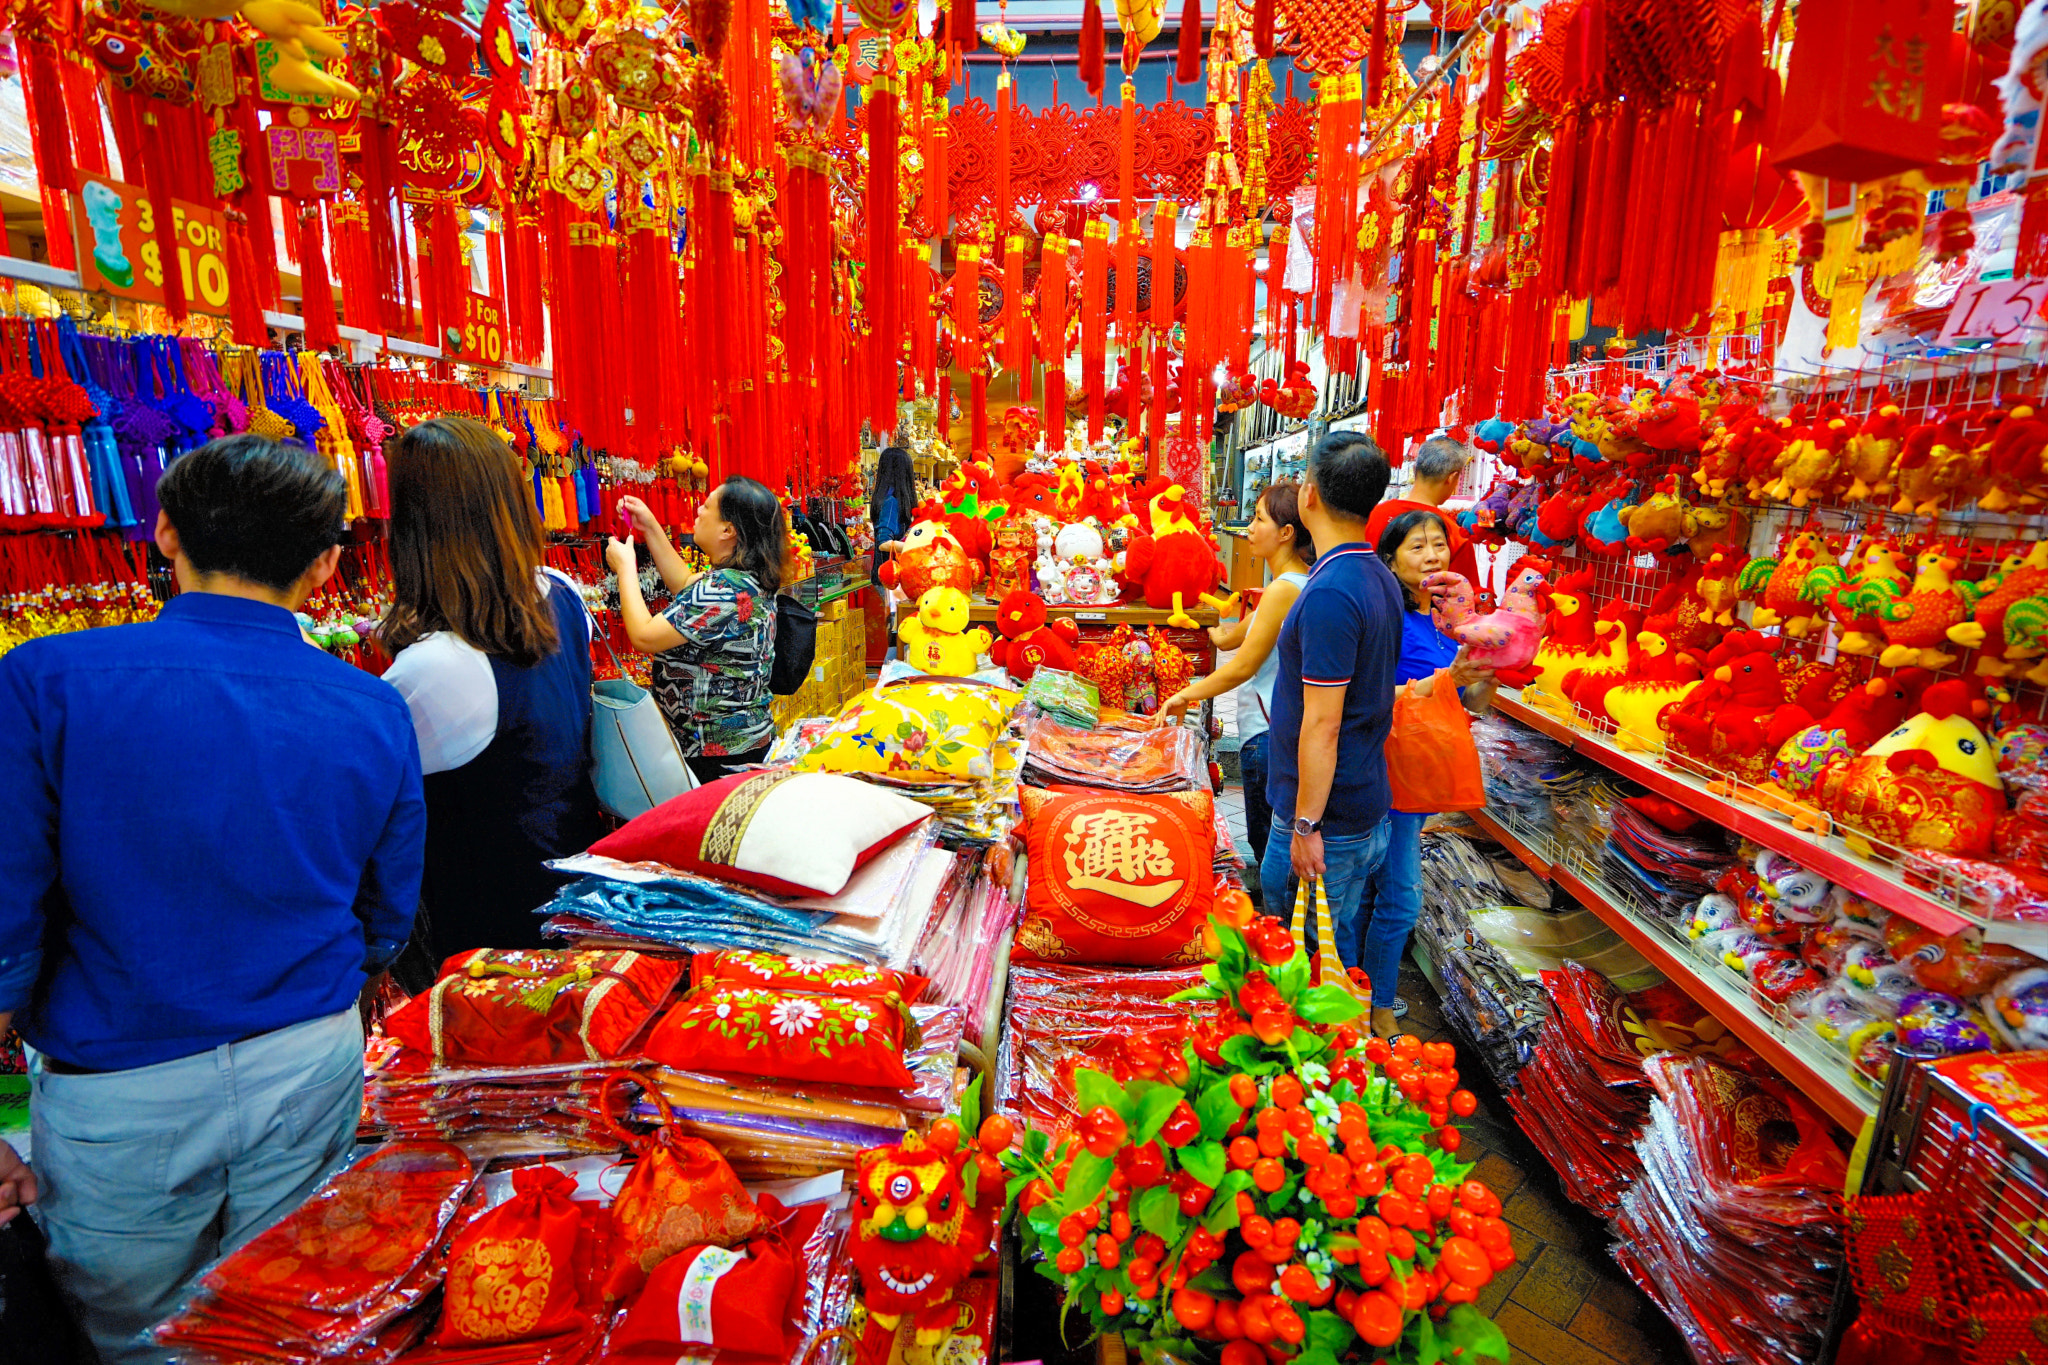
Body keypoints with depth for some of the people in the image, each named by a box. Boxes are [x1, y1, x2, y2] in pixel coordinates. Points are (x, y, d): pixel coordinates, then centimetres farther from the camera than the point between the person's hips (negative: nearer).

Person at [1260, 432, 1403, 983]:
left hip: (1328, 813, -9)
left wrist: (1306, 826, -18)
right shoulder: (1380, 577, 7)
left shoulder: (1330, 594, -24)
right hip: (1366, 803, 9)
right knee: (1337, 938, 21)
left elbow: (1322, 725, -24)